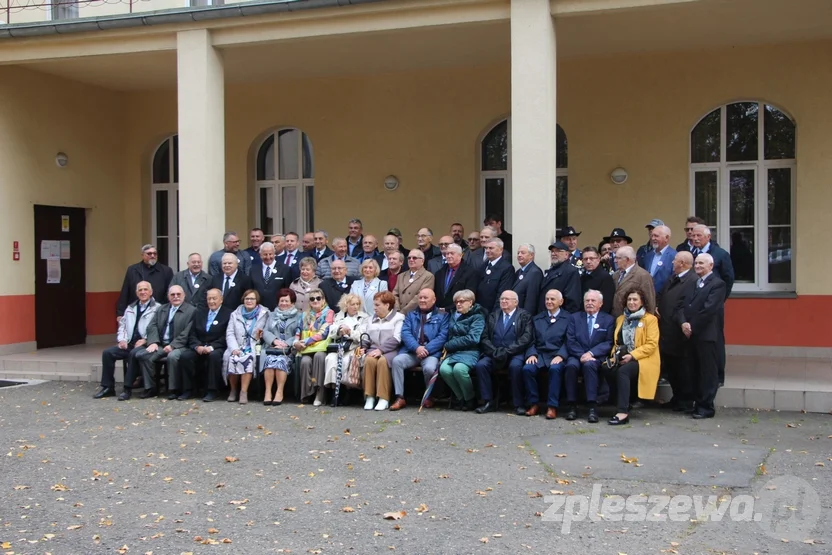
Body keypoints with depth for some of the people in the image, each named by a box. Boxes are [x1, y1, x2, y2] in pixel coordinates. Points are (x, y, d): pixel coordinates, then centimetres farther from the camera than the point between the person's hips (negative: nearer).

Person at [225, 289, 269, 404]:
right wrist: (234, 348, -10)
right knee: (232, 359, -30)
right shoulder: (235, 314, 17)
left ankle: (244, 392, -29)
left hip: (254, 347, -2)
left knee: (248, 358, -34)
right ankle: (233, 390, -9)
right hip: (238, 347, 2)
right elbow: (230, 334, 7)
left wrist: (260, 337, -17)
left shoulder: (264, 314, 11)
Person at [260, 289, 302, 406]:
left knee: (281, 359, -34)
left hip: (290, 349, -2)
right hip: (272, 347, 2)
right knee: (270, 359, -32)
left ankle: (280, 392, -35)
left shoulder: (299, 316, 15)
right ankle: (267, 391, -34)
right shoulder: (272, 315, 27)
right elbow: (265, 331, 12)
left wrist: (286, 344, -14)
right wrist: (275, 340, -9)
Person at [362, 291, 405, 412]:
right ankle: (369, 397, -27)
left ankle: (384, 398, -32)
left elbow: (396, 339, -8)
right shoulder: (372, 319, 26)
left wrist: (381, 350, -16)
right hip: (374, 349, 4)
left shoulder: (399, 318, 4)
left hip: (390, 350, -4)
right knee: (369, 360, -31)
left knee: (383, 361, -37)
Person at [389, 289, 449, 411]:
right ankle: (400, 398, -21)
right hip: (411, 351, 3)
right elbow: (405, 333, 5)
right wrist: (416, 347, -14)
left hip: (431, 353, -3)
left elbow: (442, 336, -2)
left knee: (429, 368, -33)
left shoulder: (442, 316, 11)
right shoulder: (411, 315, 20)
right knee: (396, 361, -26)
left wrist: (426, 349, -15)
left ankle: (429, 396, -3)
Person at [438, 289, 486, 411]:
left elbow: (472, 339, -11)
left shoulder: (477, 317, 0)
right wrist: (447, 348, -1)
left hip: (469, 352, -5)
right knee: (444, 369, -26)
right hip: (453, 352, 5)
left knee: (459, 369, -35)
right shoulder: (454, 315, 20)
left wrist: (448, 346, -9)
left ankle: (470, 400, -11)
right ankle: (461, 398, -6)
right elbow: (449, 335, 20)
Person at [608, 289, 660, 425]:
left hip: (642, 360, -4)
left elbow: (652, 344, -6)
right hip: (622, 359, 5)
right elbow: (616, 341, 23)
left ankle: (623, 412, -39)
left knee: (622, 371, -36)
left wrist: (632, 355, -16)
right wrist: (615, 352, -1)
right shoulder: (620, 319, 23)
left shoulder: (650, 319, 5)